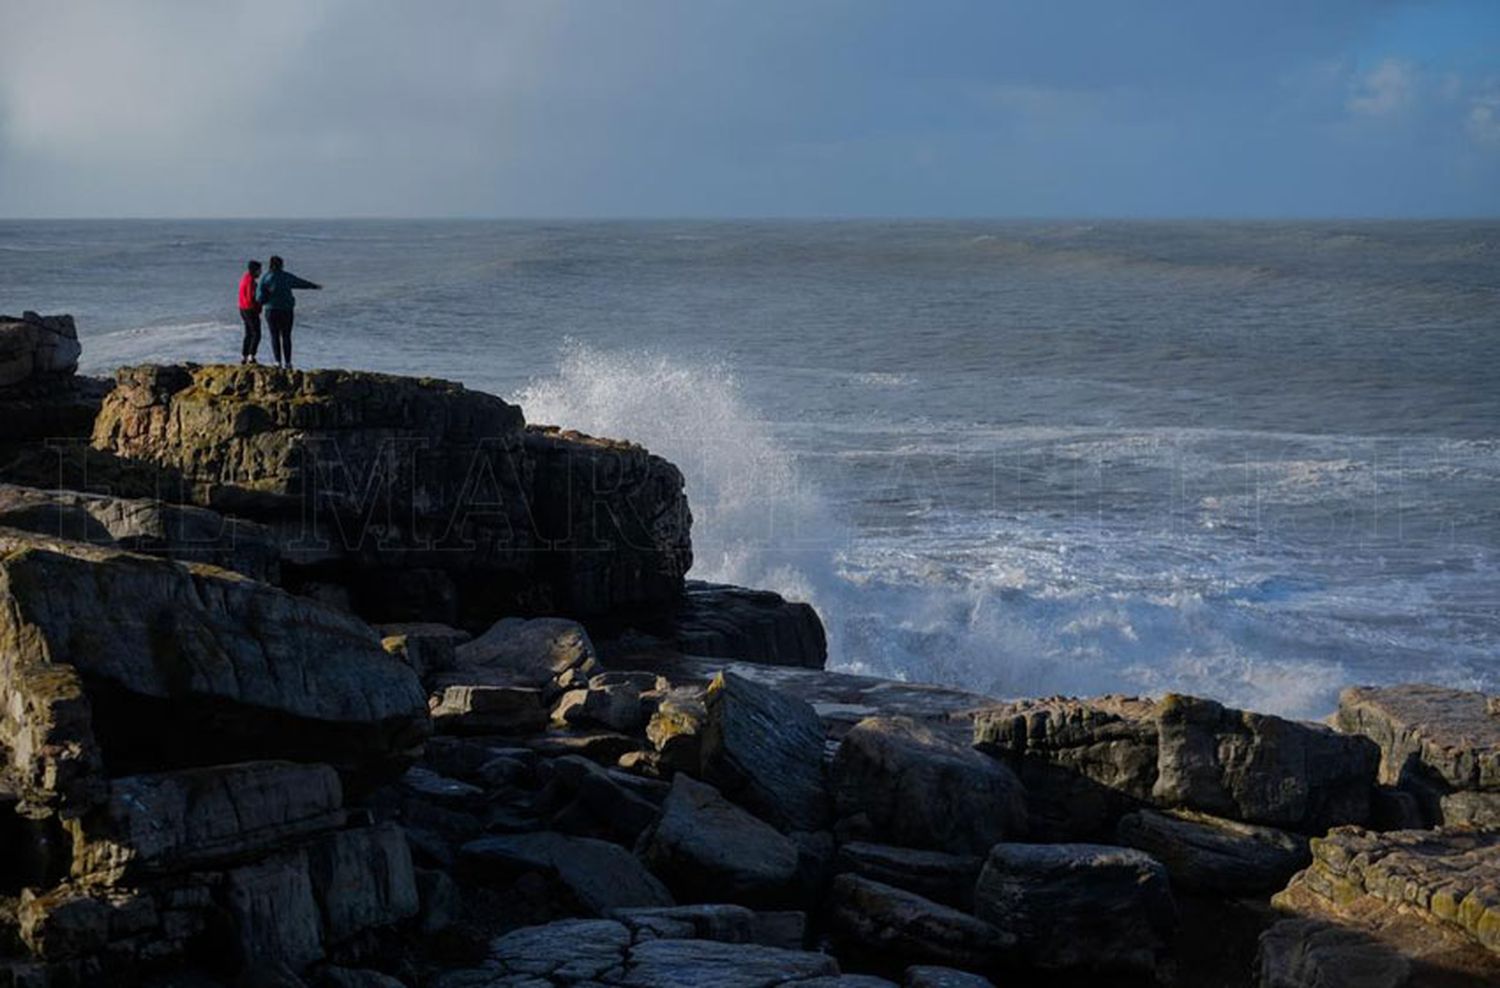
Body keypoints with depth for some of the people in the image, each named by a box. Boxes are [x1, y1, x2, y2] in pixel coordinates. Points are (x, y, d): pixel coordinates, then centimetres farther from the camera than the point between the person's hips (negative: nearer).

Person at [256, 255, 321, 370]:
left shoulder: (265, 278, -4)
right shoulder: (287, 276, 2)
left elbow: (260, 298, -9)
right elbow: (301, 282, 19)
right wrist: (315, 286, 37)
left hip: (271, 310, -1)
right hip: (286, 310, 1)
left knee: (274, 337, 6)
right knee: (286, 337, 7)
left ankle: (278, 362, 0)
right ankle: (287, 362, 3)